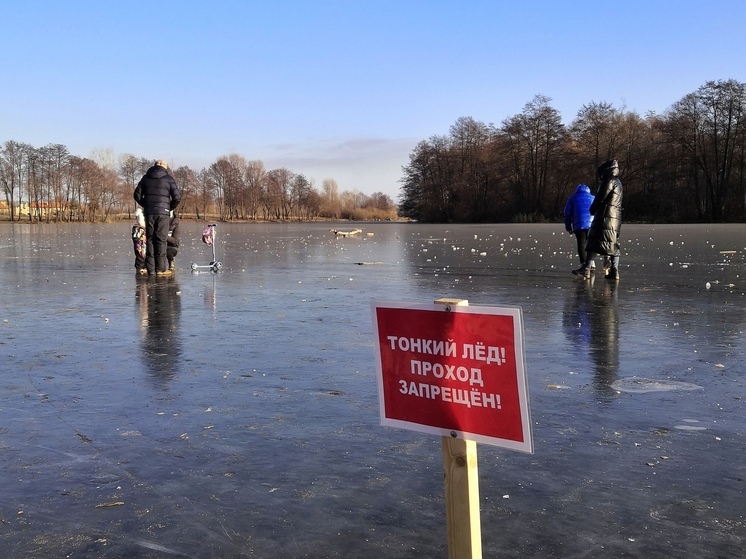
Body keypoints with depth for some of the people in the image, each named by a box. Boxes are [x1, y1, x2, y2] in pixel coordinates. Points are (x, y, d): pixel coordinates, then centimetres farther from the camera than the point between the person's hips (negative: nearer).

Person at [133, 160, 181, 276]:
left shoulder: (146, 178, 11)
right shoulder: (168, 179, 1)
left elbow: (137, 195, 10)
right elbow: (177, 197, -5)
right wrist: (171, 207, 11)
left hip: (149, 213, 3)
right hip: (163, 212, -3)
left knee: (150, 239, 7)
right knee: (161, 240, -1)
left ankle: (151, 269, 4)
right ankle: (160, 269, -4)